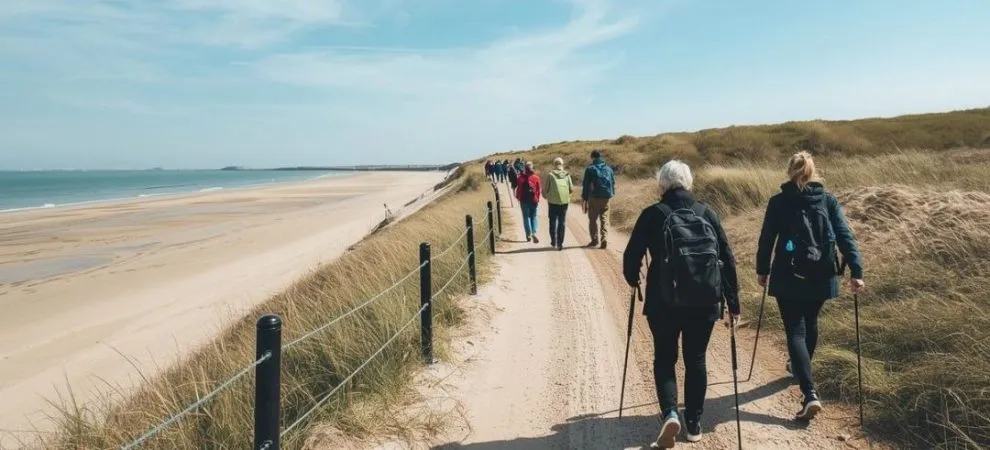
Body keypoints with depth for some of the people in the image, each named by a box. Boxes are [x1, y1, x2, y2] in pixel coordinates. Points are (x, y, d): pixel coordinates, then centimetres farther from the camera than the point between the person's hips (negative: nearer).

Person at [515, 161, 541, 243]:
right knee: (534, 216, 11)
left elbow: (519, 189, -6)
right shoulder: (536, 177, -5)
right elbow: (538, 190, 0)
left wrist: (518, 198, 9)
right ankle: (534, 233, -7)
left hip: (524, 200, -1)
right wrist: (537, 199, 12)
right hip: (533, 200, 1)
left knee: (526, 217, 8)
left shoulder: (521, 177, -10)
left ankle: (528, 235, 6)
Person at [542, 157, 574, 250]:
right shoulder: (567, 175, 1)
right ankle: (560, 243, 4)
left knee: (553, 222, 13)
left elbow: (545, 189, -2)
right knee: (562, 223, 7)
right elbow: (571, 189, 3)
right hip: (564, 202, 1)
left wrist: (546, 196, 19)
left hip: (553, 202, -1)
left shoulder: (550, 175, -4)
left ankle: (553, 242, 19)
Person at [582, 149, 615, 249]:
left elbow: (585, 185, -4)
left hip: (594, 198, -3)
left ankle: (594, 240, 10)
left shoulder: (590, 169, -4)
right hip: (606, 198, 3)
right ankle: (604, 239, -6)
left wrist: (584, 199, 1)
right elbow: (613, 183, 12)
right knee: (604, 219, 7)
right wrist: (611, 194, 17)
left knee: (593, 219, 9)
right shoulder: (609, 169, 10)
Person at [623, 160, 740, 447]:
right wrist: (733, 303, 9)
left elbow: (632, 256, -4)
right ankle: (694, 424, 23)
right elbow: (727, 259, 2)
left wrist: (633, 279, 19)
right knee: (696, 360, 17)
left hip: (664, 303, -2)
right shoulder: (706, 214, 3)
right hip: (704, 302, 2)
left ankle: (670, 413, -5)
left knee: (664, 359, 15)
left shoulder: (652, 215, -5)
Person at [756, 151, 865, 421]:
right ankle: (801, 368, 48)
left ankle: (810, 394, -16)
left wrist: (762, 270, 11)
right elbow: (845, 236, -5)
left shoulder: (778, 202, -4)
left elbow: (766, 239, -1)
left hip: (788, 277, -4)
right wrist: (856, 271, -6)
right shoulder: (829, 201, 2)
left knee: (795, 331, -2)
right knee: (810, 323, 25)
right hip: (821, 277, 4)